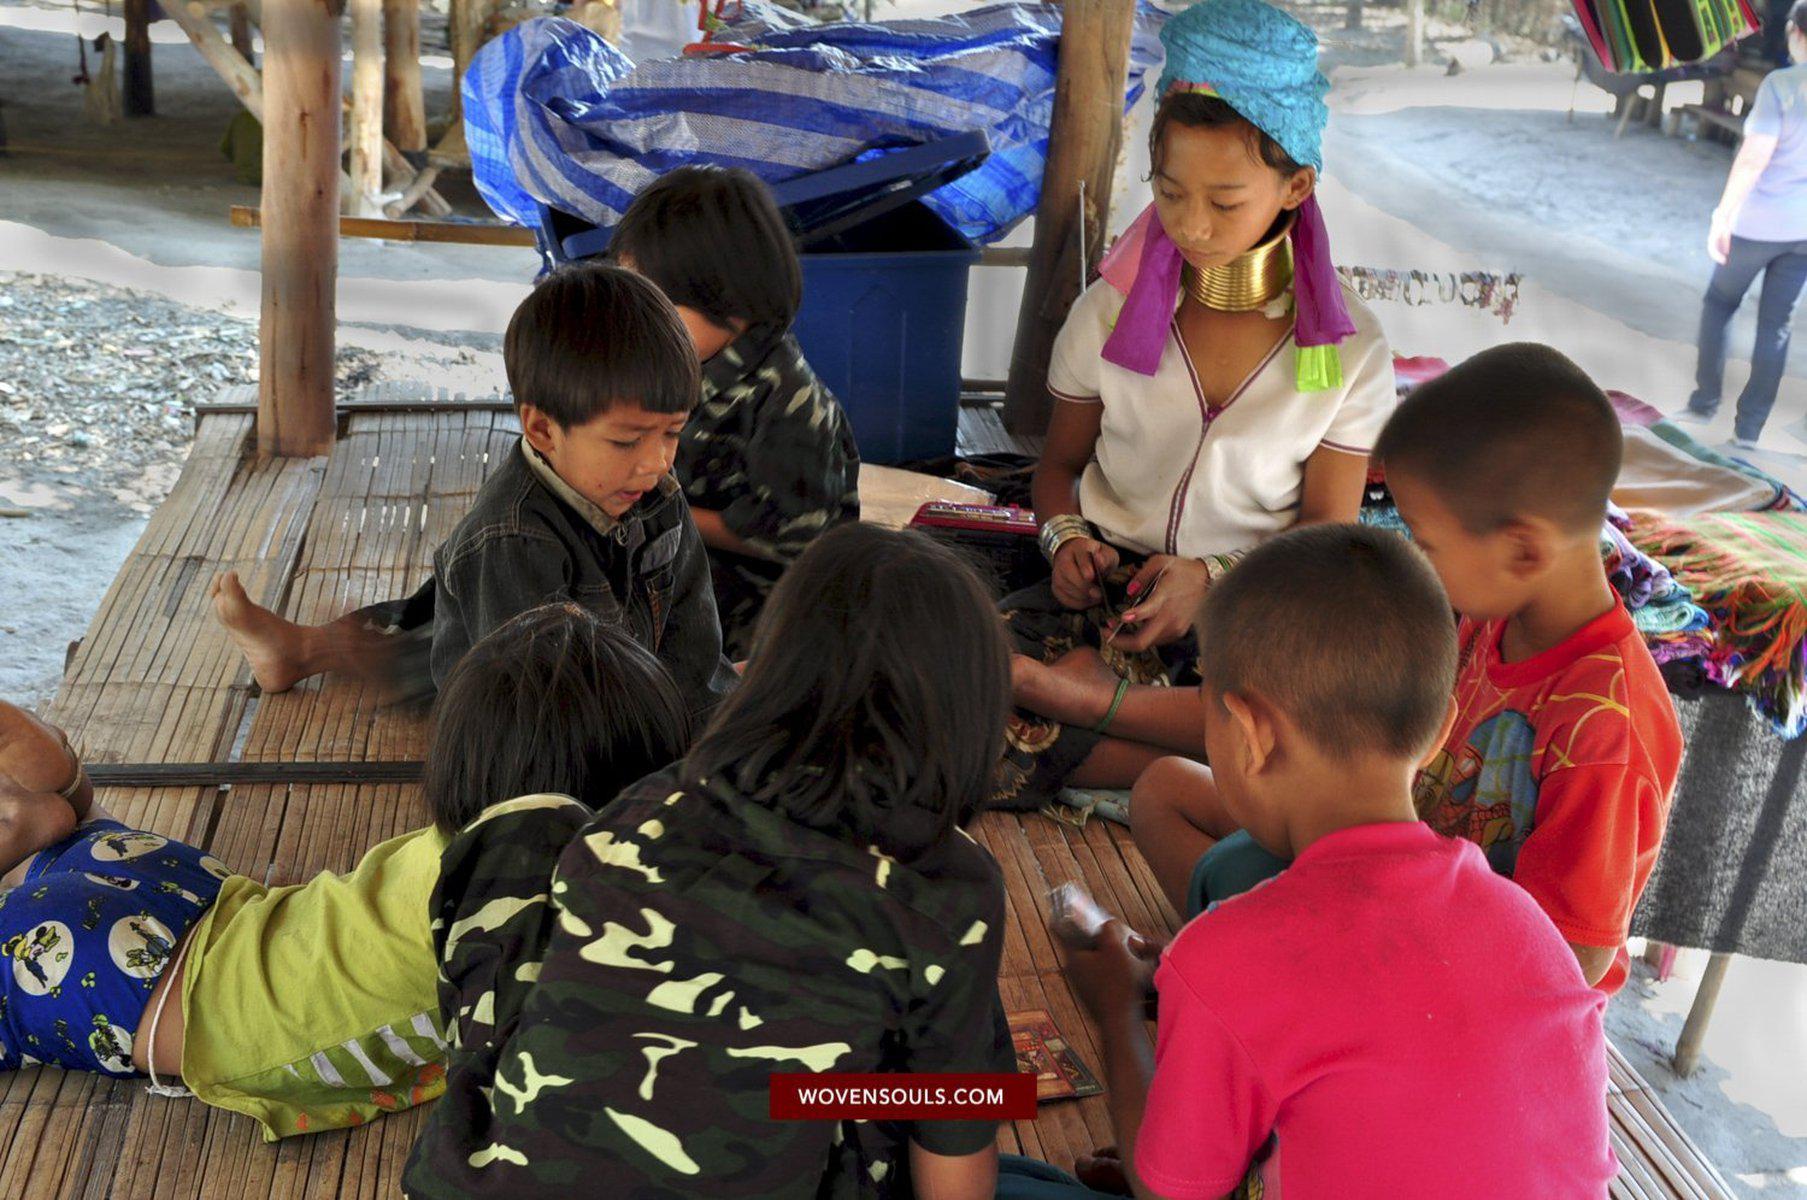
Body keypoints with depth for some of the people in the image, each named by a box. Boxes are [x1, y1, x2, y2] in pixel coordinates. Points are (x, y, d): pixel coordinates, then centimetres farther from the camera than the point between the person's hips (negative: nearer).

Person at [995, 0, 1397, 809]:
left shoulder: (1347, 349, 0)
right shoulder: (1110, 313, 4)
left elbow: (1327, 529, 2)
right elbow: (1060, 463, 15)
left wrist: (1213, 578, -17)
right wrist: (1066, 539, -10)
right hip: (1109, 584, 1)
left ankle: (1076, 694, -25)